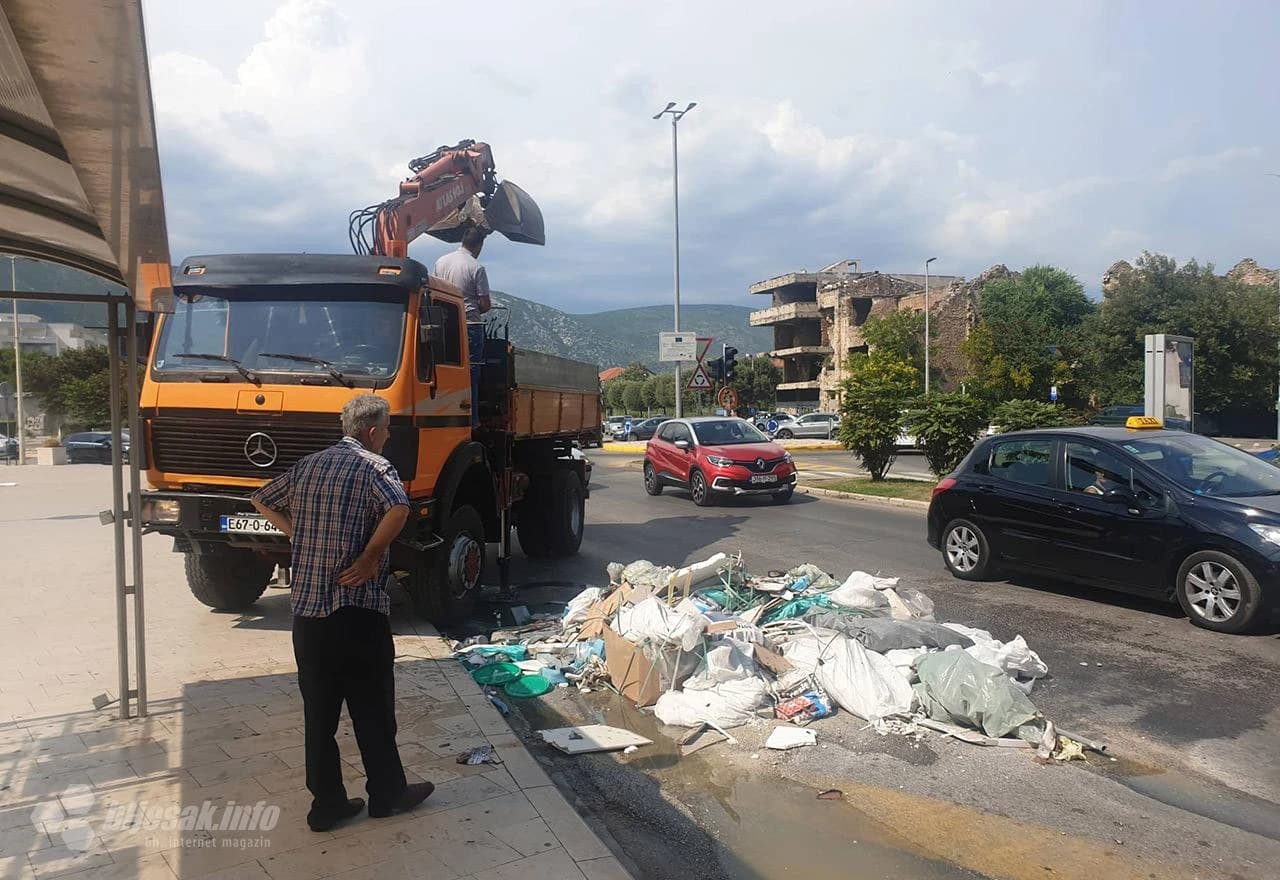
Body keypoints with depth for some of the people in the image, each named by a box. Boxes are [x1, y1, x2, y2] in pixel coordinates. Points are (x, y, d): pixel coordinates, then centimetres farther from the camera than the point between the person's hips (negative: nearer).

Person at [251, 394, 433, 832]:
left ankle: (326, 803, 21)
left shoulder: (307, 465, 11)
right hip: (357, 610, -6)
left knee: (319, 711, 13)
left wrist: (300, 536, 17)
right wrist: (370, 558, -17)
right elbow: (398, 508, -31)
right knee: (372, 709, 9)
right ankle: (388, 793, 22)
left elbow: (261, 500, 25)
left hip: (306, 608, 6)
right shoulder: (373, 466, -11)